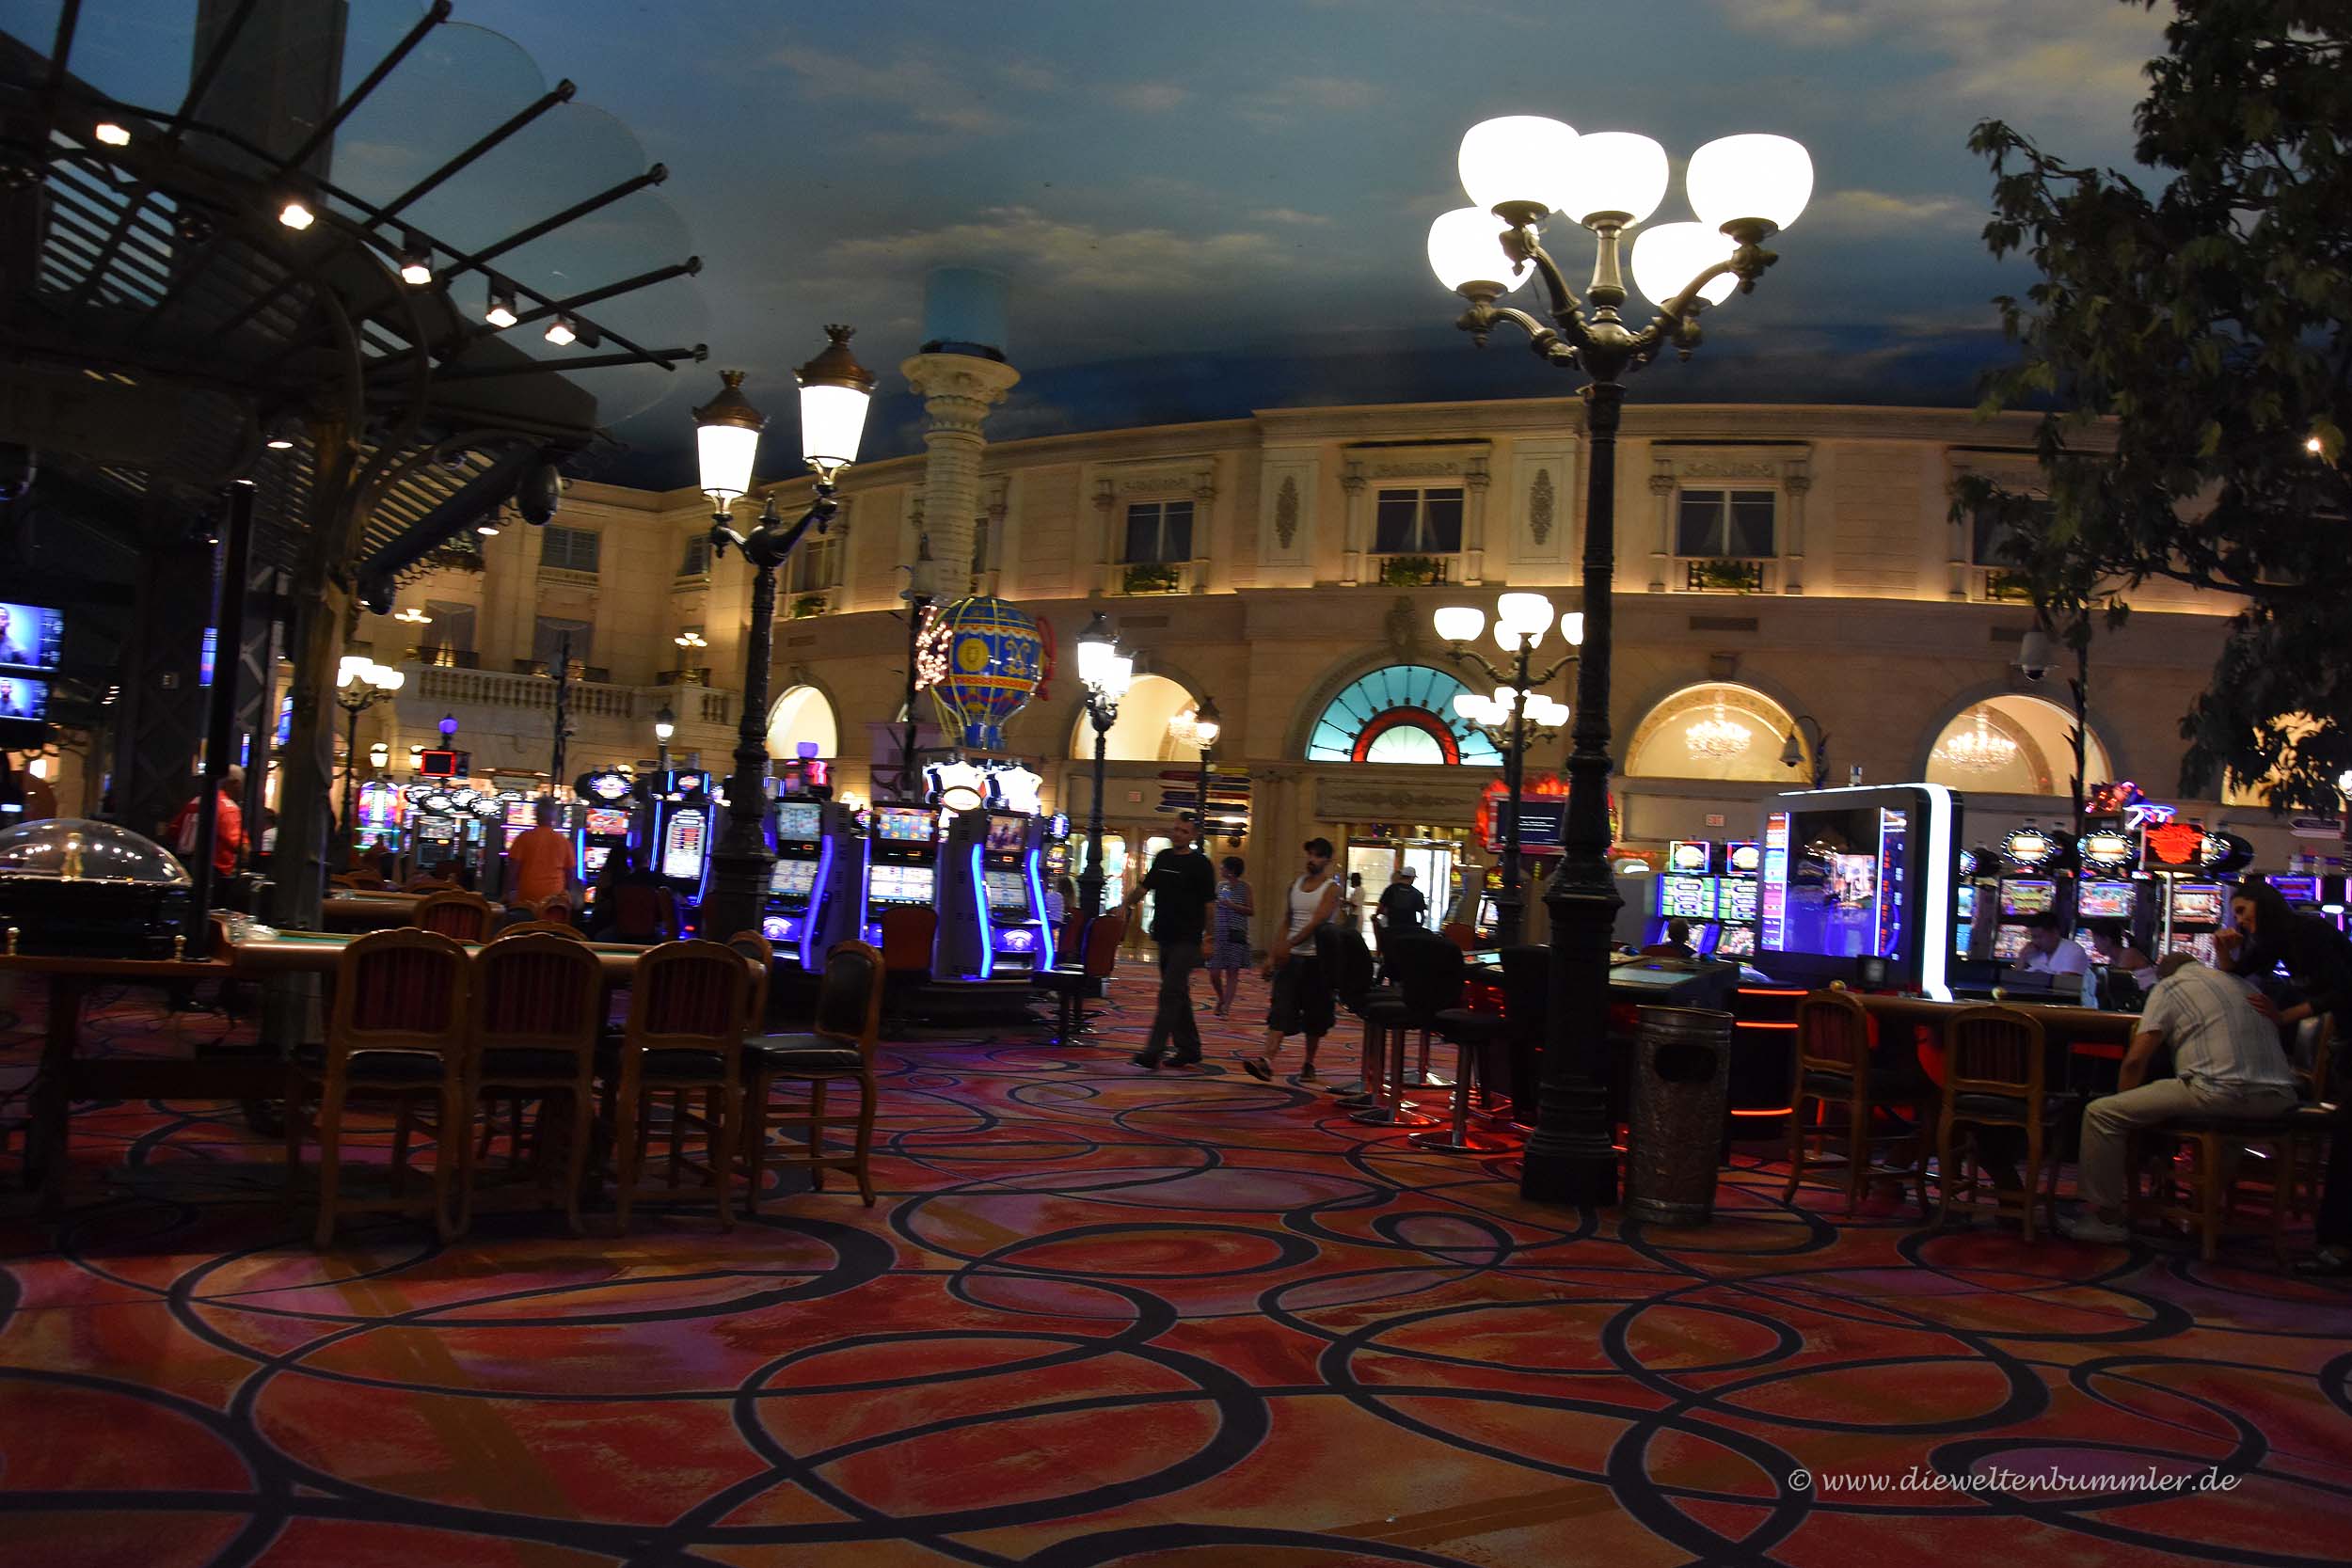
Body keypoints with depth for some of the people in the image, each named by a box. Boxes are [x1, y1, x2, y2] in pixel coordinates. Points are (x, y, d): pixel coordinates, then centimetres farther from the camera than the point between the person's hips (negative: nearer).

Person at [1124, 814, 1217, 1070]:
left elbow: (1209, 903, -6)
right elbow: (1144, 887, 20)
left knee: (1170, 993, -12)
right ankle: (1189, 1048, 21)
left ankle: (1154, 1051, -16)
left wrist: (1209, 937, -11)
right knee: (1178, 995, 12)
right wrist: (1125, 905, 5)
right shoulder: (1162, 858, 12)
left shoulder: (1199, 863, -5)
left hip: (1186, 939, -7)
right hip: (1165, 936, 7)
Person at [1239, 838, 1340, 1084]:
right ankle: (1266, 1061, -21)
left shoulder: (1331, 889, -4)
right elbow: (1286, 923, 15)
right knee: (1280, 1010, -8)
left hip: (1316, 959, -4)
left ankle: (1309, 1066, 16)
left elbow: (1317, 922, -17)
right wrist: (1272, 955, 8)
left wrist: (1289, 944, -26)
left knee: (1314, 1015, 4)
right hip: (1290, 957, 4)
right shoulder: (1295, 886, 13)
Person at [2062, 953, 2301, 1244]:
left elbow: (2135, 1060, -1)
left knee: (2100, 1113, -1)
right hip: (2278, 1097, 7)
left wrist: (2124, 1115, 13)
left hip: (2222, 1092, -7)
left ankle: (2106, 1218, 2)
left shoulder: (2169, 986, 7)